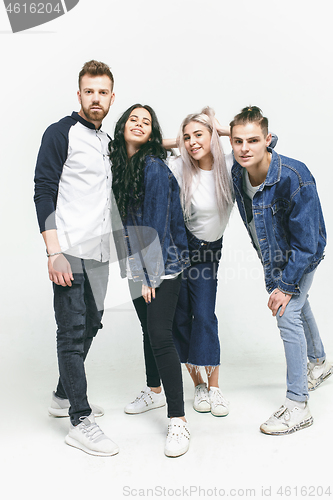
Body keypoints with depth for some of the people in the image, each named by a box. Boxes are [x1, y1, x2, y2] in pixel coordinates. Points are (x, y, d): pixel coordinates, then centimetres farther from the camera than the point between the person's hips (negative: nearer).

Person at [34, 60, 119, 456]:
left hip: (99, 252, 8)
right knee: (73, 330, -4)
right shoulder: (61, 133, -5)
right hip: (69, 251, -8)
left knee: (90, 325, 14)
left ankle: (64, 397, 31)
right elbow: (44, 192, -11)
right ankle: (80, 421, 3)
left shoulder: (107, 141, 17)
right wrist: (54, 252, -19)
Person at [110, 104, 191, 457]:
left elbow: (157, 222, -16)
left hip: (163, 265, -7)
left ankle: (178, 421, -6)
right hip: (137, 264, 7)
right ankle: (154, 391, 39)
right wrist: (137, 271, 9)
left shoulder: (154, 166, -13)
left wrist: (151, 275, -16)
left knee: (160, 335, -13)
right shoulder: (117, 164, 10)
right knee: (148, 330, 19)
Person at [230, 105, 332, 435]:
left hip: (302, 256, -7)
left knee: (288, 315, -14)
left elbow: (306, 242, -29)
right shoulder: (237, 172, -17)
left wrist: (287, 286, -24)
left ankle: (297, 406, -1)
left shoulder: (294, 178, -36)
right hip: (273, 256, 7)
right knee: (298, 305, 24)